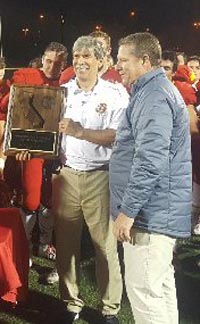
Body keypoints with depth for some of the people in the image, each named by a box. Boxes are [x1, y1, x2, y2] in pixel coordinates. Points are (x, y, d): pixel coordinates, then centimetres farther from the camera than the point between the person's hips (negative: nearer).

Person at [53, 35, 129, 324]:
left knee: (105, 245, 0)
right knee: (65, 243, 9)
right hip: (66, 175, 4)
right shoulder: (62, 92, 10)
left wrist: (80, 132, -22)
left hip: (100, 177, -4)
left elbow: (119, 136, -13)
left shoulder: (116, 94, -2)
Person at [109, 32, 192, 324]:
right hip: (161, 212, 11)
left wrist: (127, 210, -23)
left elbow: (150, 162, -26)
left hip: (150, 213, -11)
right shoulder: (157, 91, 18)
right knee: (161, 283, 16)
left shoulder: (153, 97, -17)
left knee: (144, 290, -6)